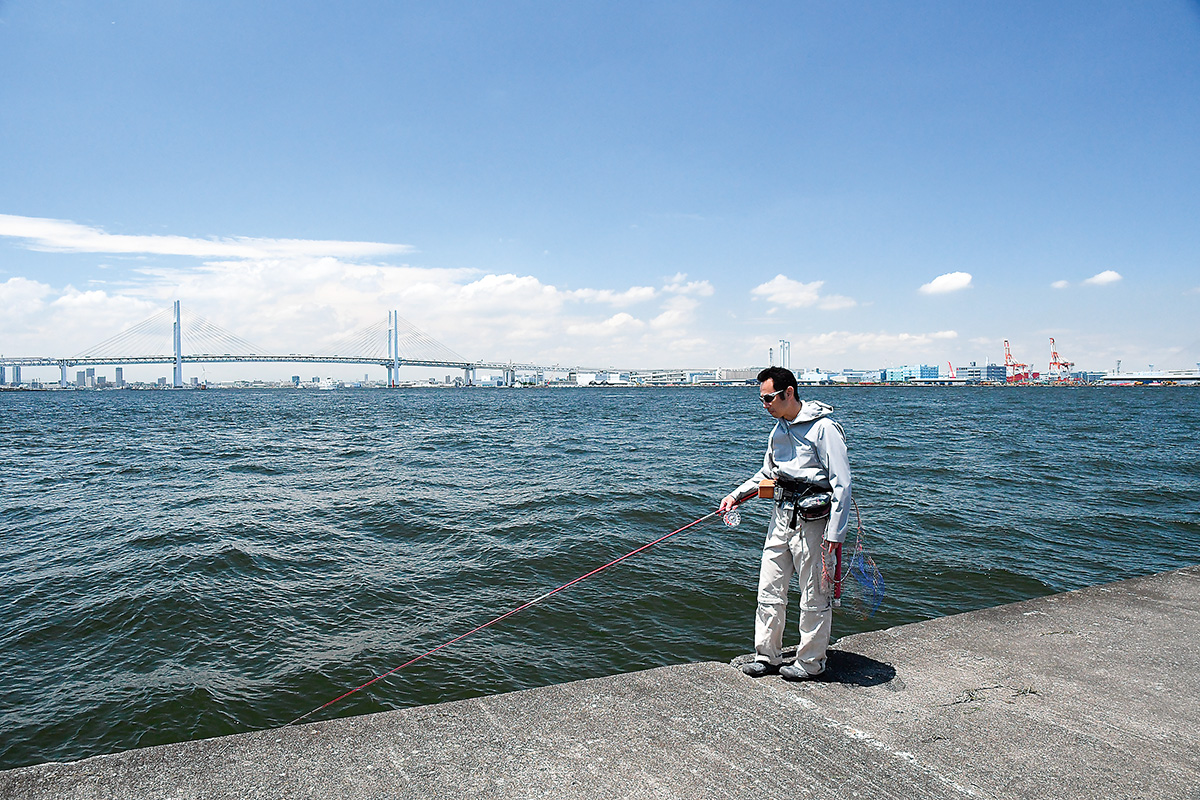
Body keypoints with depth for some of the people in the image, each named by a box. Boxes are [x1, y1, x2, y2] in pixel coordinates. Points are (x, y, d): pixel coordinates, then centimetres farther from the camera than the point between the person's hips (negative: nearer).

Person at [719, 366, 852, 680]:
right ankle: (768, 656, 23)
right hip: (781, 516, 8)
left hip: (813, 520, -7)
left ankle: (811, 661, 21)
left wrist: (834, 535, -17)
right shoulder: (778, 430, 11)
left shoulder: (824, 428, -13)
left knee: (814, 595, 5)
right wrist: (736, 494, 12)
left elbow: (842, 484, -15)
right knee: (769, 590, 10)